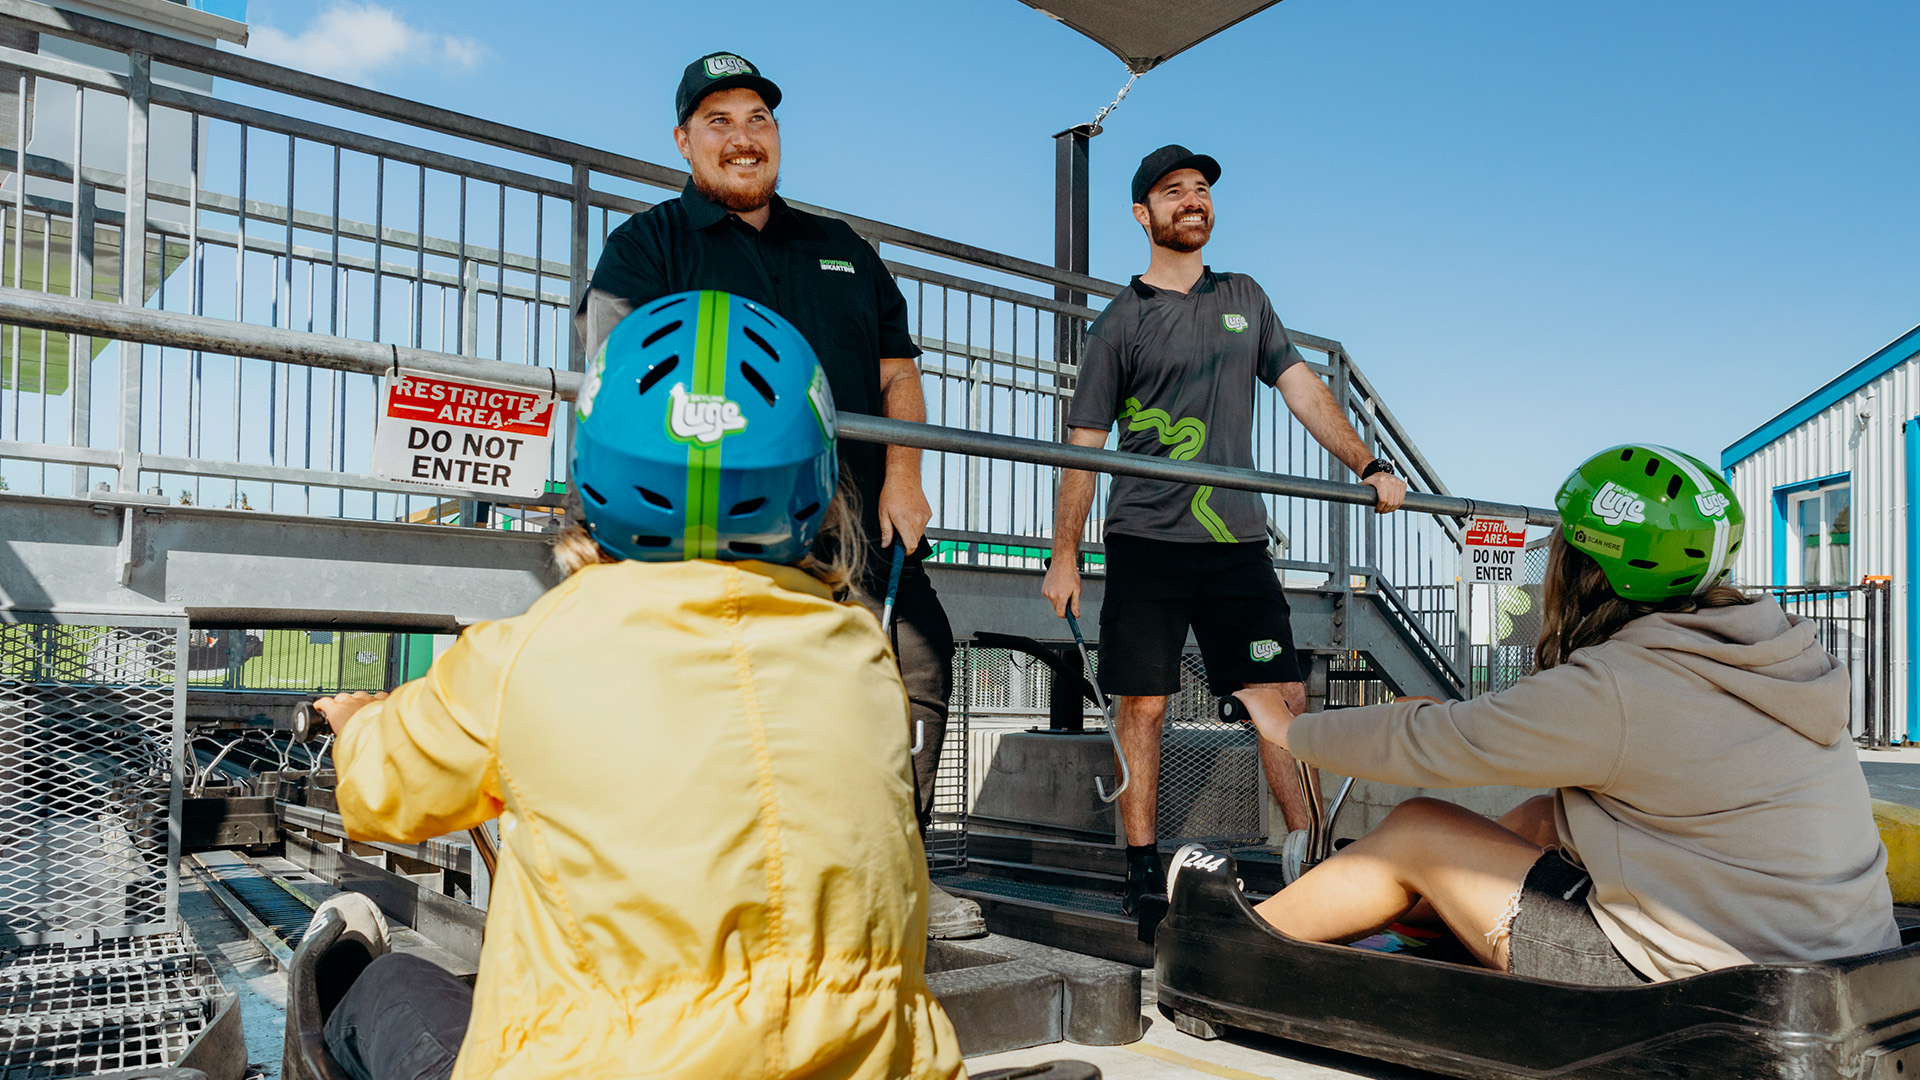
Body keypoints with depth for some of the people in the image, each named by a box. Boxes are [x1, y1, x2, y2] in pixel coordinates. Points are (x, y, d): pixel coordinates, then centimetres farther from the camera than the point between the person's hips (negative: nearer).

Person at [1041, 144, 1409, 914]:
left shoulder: (1244, 299, 18)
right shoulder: (1120, 322, 5)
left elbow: (1301, 386, 16)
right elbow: (1082, 447, 2)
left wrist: (1367, 465, 3)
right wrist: (1063, 555, -4)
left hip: (1237, 541, 4)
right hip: (1146, 542, -3)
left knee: (1283, 696, 0)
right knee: (1143, 704, -1)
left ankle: (1310, 855, 8)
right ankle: (1143, 870, 6)